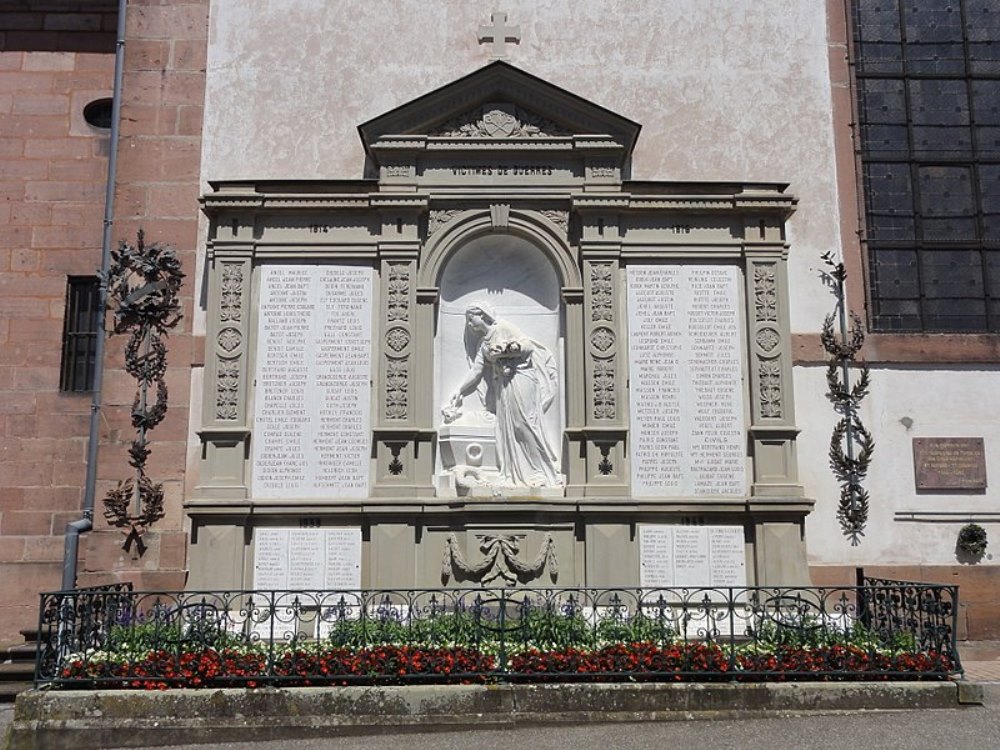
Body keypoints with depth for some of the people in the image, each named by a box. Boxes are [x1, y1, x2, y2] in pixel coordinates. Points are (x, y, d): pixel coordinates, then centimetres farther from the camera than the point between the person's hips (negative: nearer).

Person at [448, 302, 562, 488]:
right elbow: (476, 370, 12)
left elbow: (529, 346, -8)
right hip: (503, 385, 7)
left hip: (520, 379, -7)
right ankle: (515, 474, 7)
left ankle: (541, 471, -3)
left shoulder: (504, 328, -4)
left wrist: (505, 349, -16)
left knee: (524, 424, -9)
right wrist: (460, 392, 7)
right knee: (507, 427, 3)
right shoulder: (483, 342, 14)